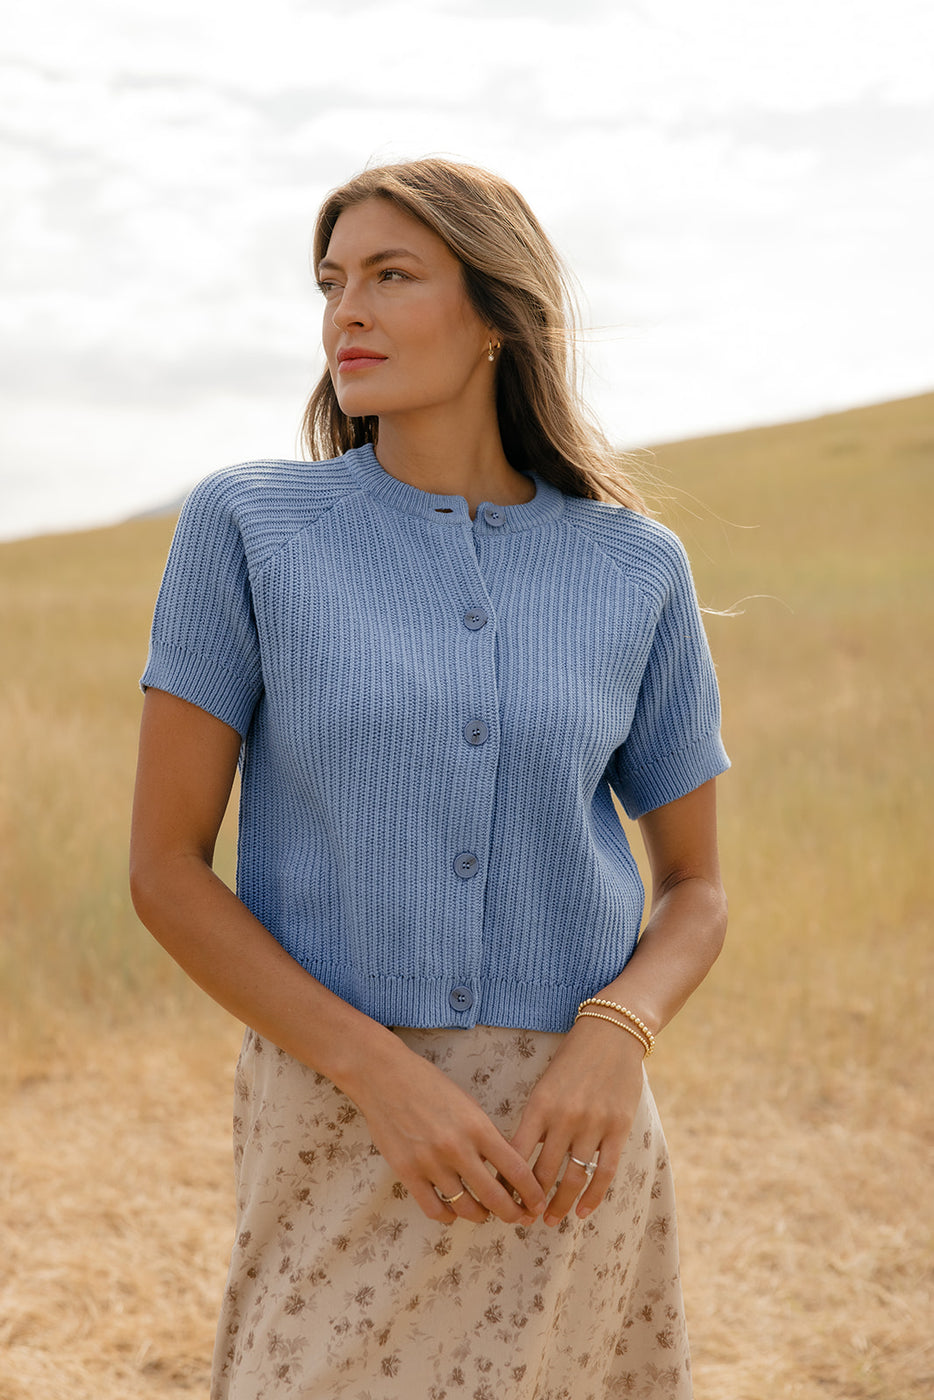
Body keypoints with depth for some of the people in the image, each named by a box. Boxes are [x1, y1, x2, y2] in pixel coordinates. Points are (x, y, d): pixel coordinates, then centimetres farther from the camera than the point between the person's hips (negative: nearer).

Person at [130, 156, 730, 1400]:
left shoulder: (636, 569, 2)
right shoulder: (243, 526, -3)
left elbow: (695, 890, 10)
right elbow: (165, 867, -4)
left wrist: (613, 1041, -12)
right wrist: (385, 1077, -15)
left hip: (564, 1143, 2)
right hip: (338, 1127, -2)